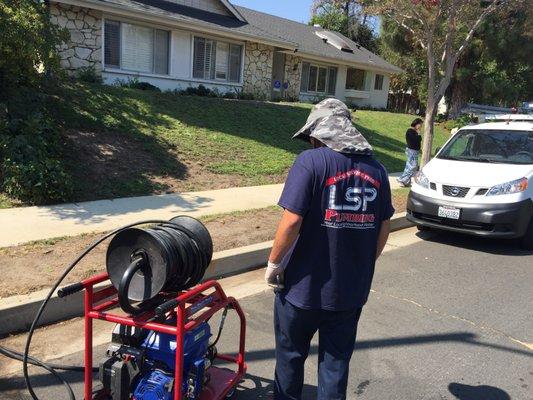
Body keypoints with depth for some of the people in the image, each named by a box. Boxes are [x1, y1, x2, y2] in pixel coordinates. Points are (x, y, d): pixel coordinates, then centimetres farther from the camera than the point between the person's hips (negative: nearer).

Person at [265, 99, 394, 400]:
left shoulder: (311, 161, -14)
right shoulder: (376, 169, 2)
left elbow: (292, 221, -20)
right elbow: (384, 228, 6)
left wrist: (274, 263, -6)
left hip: (305, 285, -4)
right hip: (352, 289, 4)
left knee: (291, 356, 19)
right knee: (337, 362, 18)